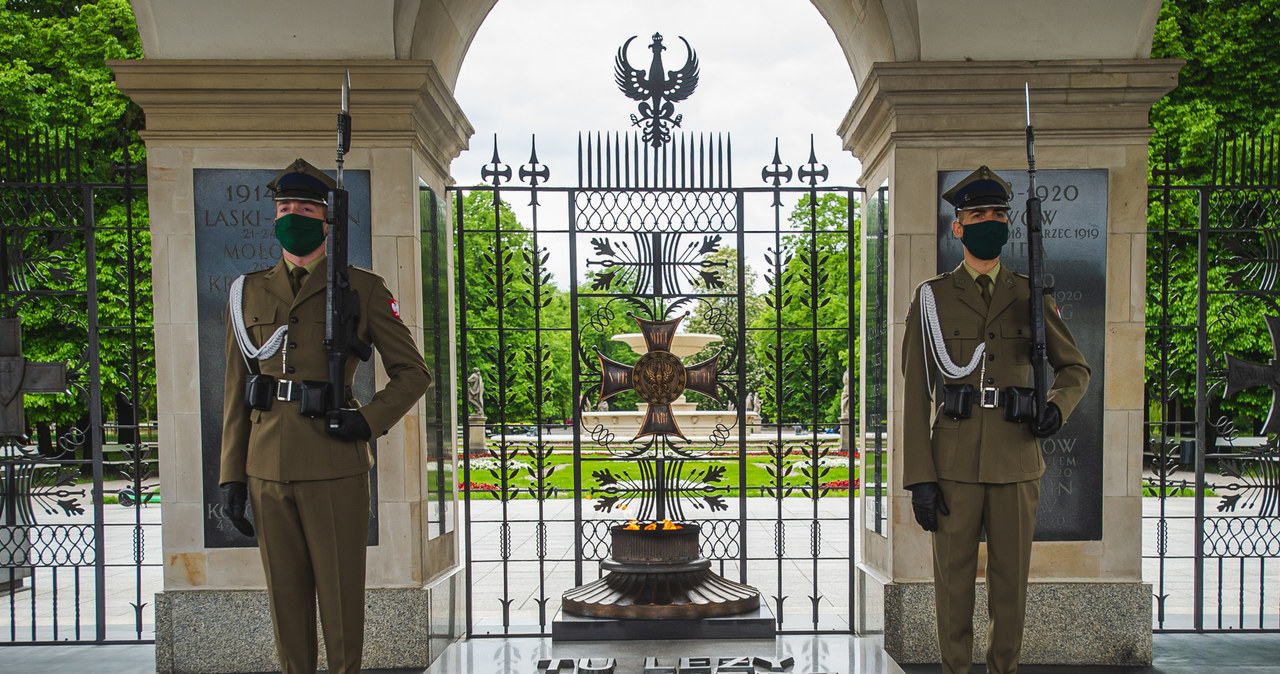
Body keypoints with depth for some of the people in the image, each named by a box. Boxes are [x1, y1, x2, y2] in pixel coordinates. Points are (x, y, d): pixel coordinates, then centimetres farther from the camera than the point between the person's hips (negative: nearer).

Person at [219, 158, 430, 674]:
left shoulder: (363, 289, 3)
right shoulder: (248, 293, 13)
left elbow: (413, 372, 6)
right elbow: (236, 393, 13)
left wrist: (369, 421, -10)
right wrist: (231, 476, 9)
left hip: (335, 466, -3)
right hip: (268, 468, 3)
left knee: (341, 594, 4)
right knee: (286, 596, 12)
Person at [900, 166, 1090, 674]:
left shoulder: (1031, 298, 8)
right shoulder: (931, 298, 1)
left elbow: (1075, 369, 18)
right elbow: (915, 393, -1)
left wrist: (1057, 407, -7)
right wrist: (919, 478, -7)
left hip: (1016, 461, 2)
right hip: (953, 463, -2)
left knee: (1010, 579, 9)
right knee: (953, 580, 5)